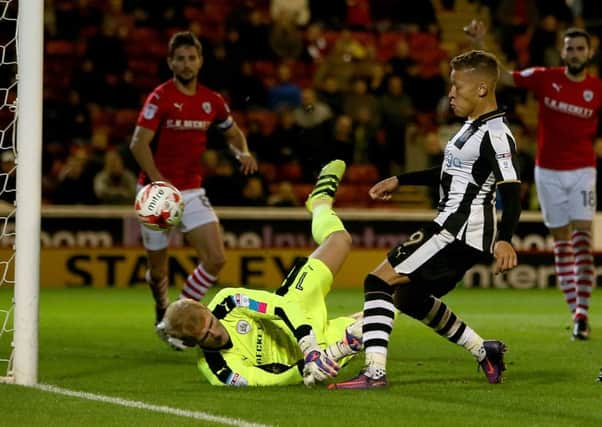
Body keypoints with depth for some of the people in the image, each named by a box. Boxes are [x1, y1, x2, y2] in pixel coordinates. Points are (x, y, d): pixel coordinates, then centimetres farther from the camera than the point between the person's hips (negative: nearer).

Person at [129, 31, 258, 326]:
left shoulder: (211, 101, 5)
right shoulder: (161, 97, -10)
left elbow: (233, 133, 23)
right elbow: (138, 143, -19)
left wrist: (243, 153, 0)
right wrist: (159, 182, -32)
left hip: (192, 192, 4)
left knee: (215, 259, -13)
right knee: (158, 269, 6)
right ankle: (162, 308, 39)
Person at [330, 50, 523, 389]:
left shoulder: (495, 135, -15)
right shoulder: (476, 126, 16)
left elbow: (512, 189, -27)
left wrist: (504, 239, -41)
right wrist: (400, 181, 33)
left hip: (459, 231, -11)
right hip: (454, 228, 11)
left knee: (378, 282, -14)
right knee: (410, 297, 24)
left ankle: (375, 371, -21)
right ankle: (485, 352, 28)